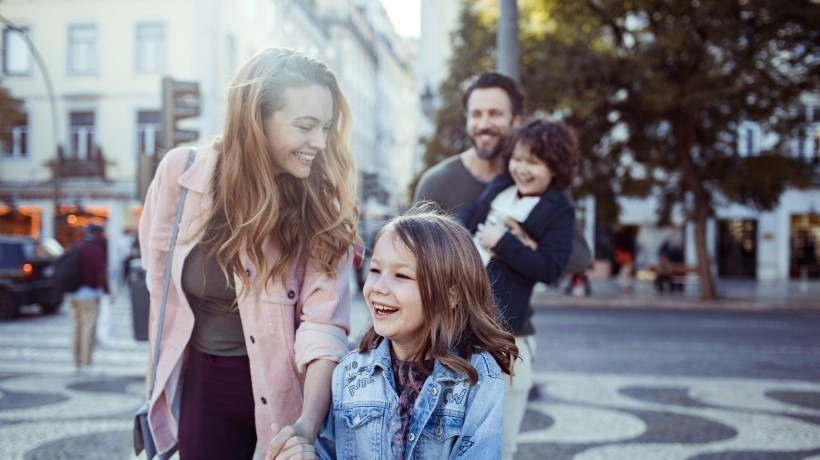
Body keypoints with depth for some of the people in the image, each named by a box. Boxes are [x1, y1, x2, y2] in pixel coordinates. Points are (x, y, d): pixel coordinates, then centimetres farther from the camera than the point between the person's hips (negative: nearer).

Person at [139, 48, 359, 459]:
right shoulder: (181, 173, -12)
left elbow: (324, 321, -21)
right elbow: (157, 275, 3)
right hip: (204, 383, 1)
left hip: (290, 387, -1)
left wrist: (310, 421, -35)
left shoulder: (320, 206, -14)